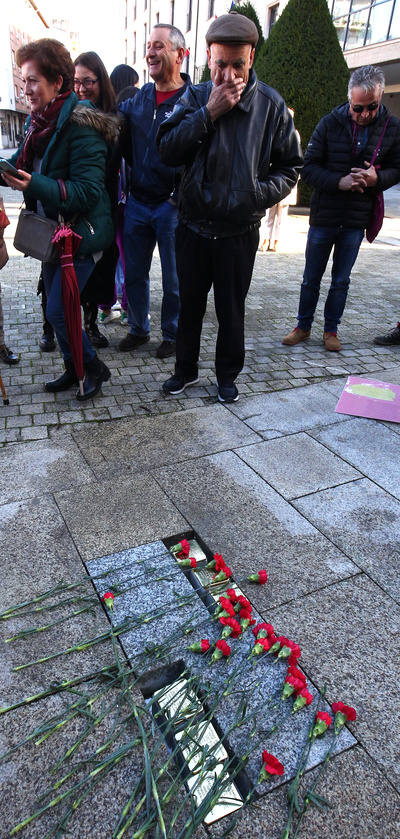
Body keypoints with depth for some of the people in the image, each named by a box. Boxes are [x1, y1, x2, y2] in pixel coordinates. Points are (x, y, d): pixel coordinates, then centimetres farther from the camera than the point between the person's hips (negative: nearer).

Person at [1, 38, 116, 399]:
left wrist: (34, 184, -31)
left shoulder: (80, 124, -15)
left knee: (58, 310, -9)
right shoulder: (40, 121, 11)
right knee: (55, 306, 12)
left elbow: (88, 191, -23)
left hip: (81, 233, -8)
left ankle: (95, 367, 12)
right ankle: (74, 369, 28)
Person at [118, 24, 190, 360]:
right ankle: (138, 329, 29)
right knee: (134, 273, 11)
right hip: (137, 202, 6)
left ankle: (172, 334, 22)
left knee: (173, 277, 5)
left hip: (172, 204, -5)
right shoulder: (139, 98, 11)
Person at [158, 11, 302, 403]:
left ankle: (227, 374, 28)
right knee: (190, 304, 13)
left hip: (239, 232, -1)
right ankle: (185, 368, 31)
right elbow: (167, 150, -10)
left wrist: (261, 193, -16)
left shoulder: (271, 104, -2)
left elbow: (289, 166, 2)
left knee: (231, 310, 9)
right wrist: (208, 113, -17)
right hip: (192, 227, 2)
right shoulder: (195, 97, 1)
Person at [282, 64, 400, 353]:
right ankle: (303, 326, 24)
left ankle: (331, 330, 24)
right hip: (323, 217, -1)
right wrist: (339, 182, -20)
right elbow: (308, 167, -6)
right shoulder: (330, 123, -6)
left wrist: (376, 178, -17)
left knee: (341, 281, 10)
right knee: (311, 279, 9)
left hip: (356, 220, 1)